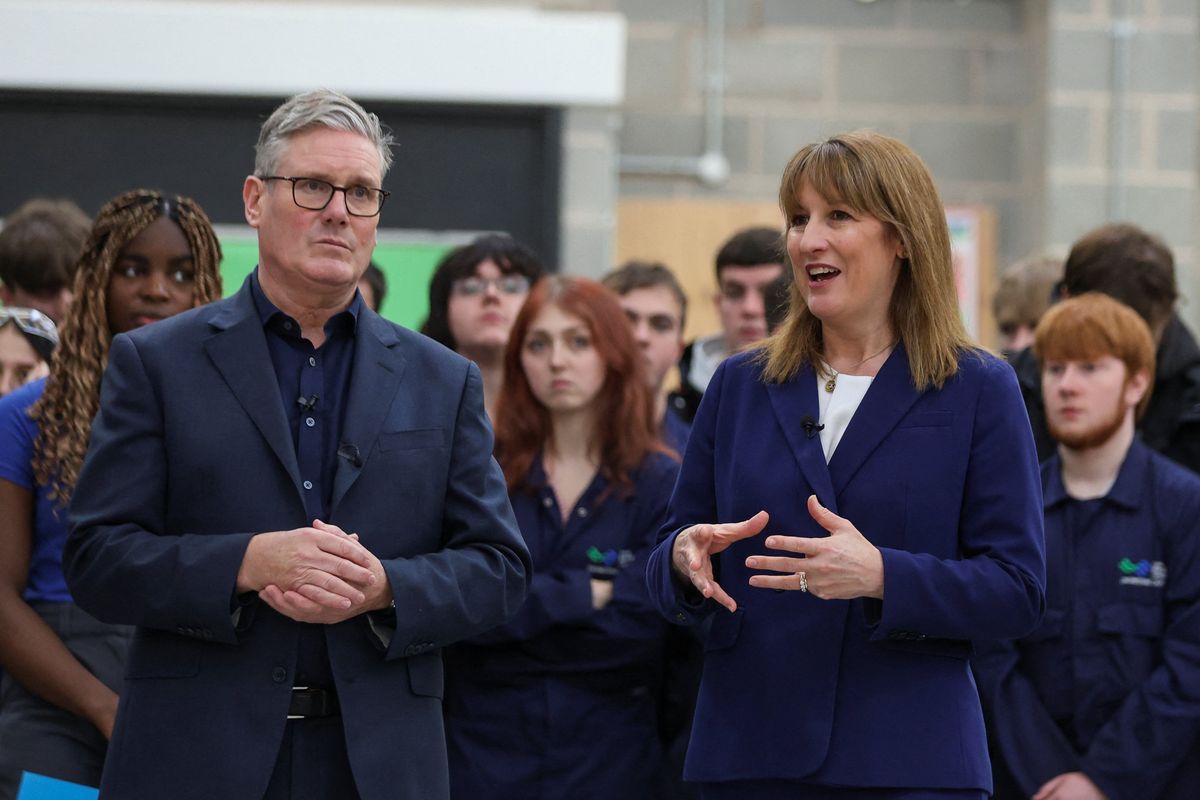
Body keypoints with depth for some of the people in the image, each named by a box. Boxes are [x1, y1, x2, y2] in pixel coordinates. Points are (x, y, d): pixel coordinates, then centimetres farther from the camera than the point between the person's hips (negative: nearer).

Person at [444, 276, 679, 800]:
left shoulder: (662, 484, 0)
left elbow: (642, 629, -11)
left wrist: (513, 612, -10)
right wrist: (584, 594, -12)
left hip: (608, 757, 0)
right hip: (486, 752, 0)